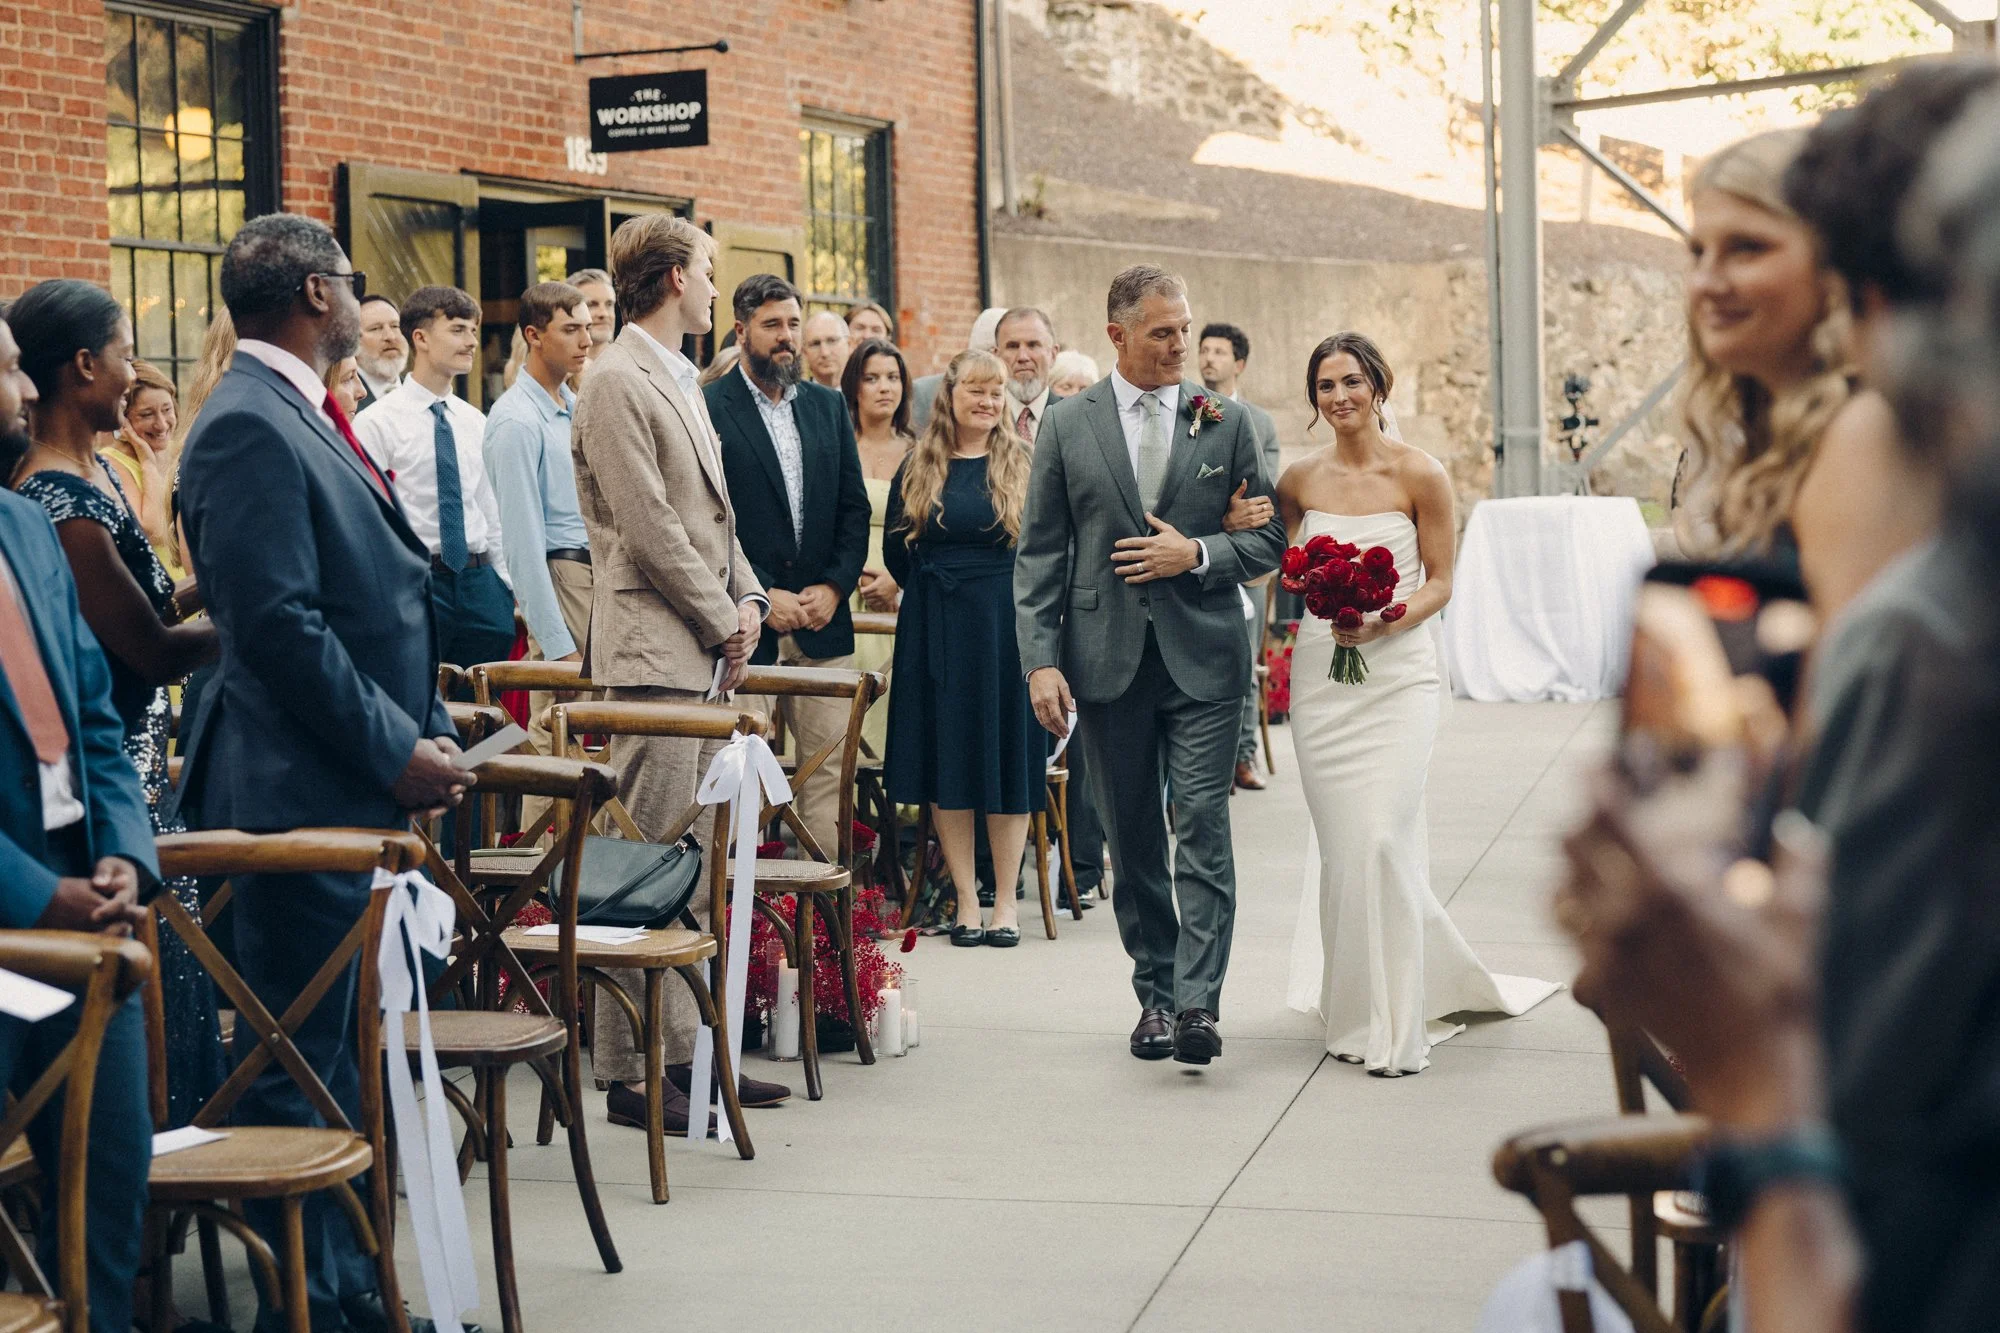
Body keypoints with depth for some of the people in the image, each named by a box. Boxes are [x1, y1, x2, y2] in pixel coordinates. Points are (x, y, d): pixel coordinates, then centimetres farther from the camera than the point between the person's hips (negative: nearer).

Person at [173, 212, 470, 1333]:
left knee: (349, 1058, 15)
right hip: (304, 794, -10)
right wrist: (395, 753, -16)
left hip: (367, 787, 10)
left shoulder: (308, 418, 17)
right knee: (301, 1066, -2)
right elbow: (279, 621, -20)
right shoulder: (250, 426, -14)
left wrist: (429, 735, 11)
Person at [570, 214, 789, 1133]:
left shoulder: (679, 381, 20)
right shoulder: (616, 383, -10)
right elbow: (649, 530, -16)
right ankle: (629, 1073, -4)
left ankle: (686, 1052, 18)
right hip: (654, 651, -10)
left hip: (705, 652, 10)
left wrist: (748, 597, 6)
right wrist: (723, 621, -9)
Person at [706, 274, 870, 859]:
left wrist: (835, 586, -1)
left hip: (823, 618, 5)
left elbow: (855, 508, 13)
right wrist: (759, 595, -12)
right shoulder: (708, 409, -3)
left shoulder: (828, 406, 14)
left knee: (827, 766, 4)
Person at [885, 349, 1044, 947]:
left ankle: (1006, 899, 10)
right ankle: (965, 898, 11)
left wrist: (1019, 600, -4)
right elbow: (895, 552, 12)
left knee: (1008, 756, 2)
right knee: (947, 760, 3)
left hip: (1009, 626, -2)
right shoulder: (917, 469, 6)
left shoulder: (1025, 464, 1)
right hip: (937, 631, 2)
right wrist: (936, 592, 9)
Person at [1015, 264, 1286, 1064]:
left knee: (1202, 825, -10)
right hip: (1108, 659, 1)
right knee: (1132, 838, 8)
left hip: (1203, 659, -1)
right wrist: (1041, 660, -5)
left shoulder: (1225, 423, 5)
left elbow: (1269, 540, 8)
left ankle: (1197, 1002, -11)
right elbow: (1039, 554, 4)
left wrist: (1197, 555, -10)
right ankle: (1154, 993, 20)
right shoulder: (1067, 426, 5)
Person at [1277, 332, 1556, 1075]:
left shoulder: (1419, 475, -4)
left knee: (1385, 840, -13)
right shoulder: (1299, 481, 6)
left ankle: (1397, 1028, -3)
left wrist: (1385, 622, -17)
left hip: (1398, 674, -3)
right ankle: (1354, 1011, 21)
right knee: (1340, 846, 5)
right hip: (1320, 675, 4)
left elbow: (1440, 582, -2)